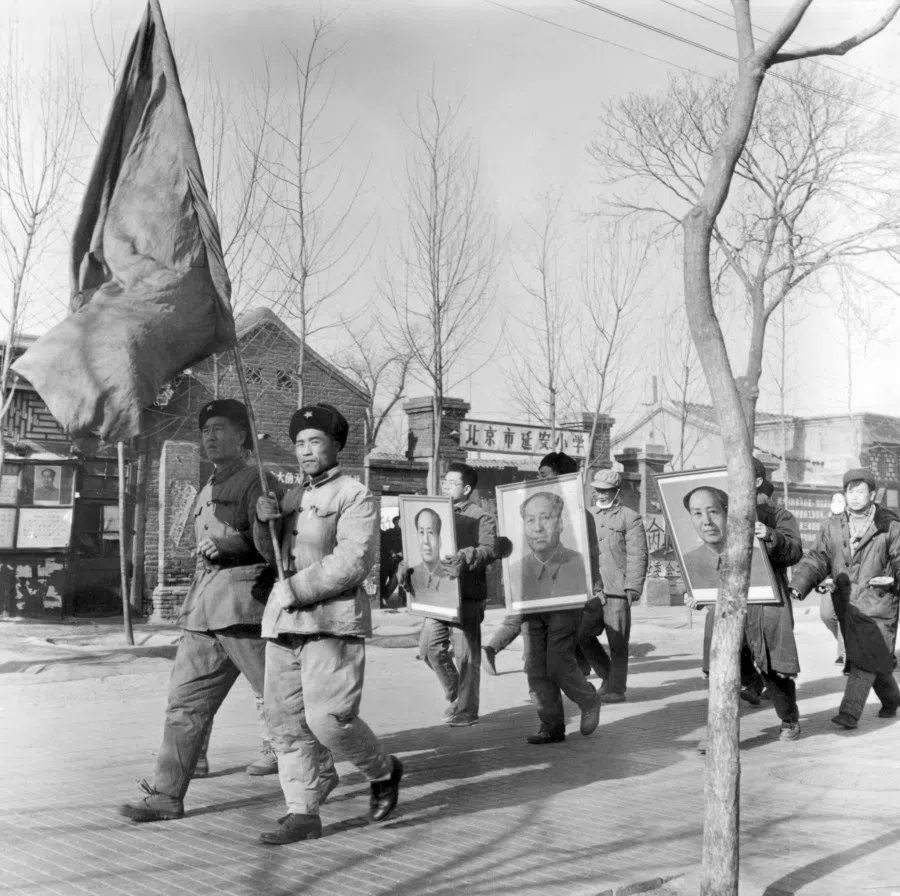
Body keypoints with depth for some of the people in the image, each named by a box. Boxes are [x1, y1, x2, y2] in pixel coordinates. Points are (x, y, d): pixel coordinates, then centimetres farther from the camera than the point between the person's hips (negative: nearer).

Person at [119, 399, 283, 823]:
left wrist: (228, 543, -28)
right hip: (203, 610, 8)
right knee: (185, 700, 4)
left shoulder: (258, 482, -2)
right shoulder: (206, 492, 24)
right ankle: (166, 796, 8)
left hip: (244, 601, -8)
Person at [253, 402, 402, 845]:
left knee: (329, 718, -12)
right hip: (283, 624, 7)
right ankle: (303, 813, 12)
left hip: (333, 621, -7)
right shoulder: (293, 496, 20)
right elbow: (271, 552, 23)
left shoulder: (355, 496, -4)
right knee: (287, 721, 4)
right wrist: (264, 519, 2)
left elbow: (353, 561, -14)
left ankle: (383, 771, 15)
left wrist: (296, 589, -15)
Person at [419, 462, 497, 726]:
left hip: (467, 595, -7)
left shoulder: (481, 518, -4)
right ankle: (454, 694, 24)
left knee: (466, 654, -2)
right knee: (429, 646, 4)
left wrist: (465, 558, -35)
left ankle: (467, 709, 10)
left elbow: (488, 550, -18)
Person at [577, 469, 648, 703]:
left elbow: (638, 555, -5)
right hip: (591, 588, 5)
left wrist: (633, 587, -14)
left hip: (617, 589, -5)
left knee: (617, 641, -2)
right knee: (581, 634, -1)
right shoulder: (587, 516, 18)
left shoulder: (630, 518, 2)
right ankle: (608, 675, 18)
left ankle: (616, 688, 9)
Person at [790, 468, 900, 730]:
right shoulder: (832, 527, 7)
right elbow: (817, 560, 1)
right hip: (846, 604, 4)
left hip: (876, 603, -4)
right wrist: (798, 586, -14)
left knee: (863, 659, -12)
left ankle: (849, 713, -12)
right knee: (875, 659, 15)